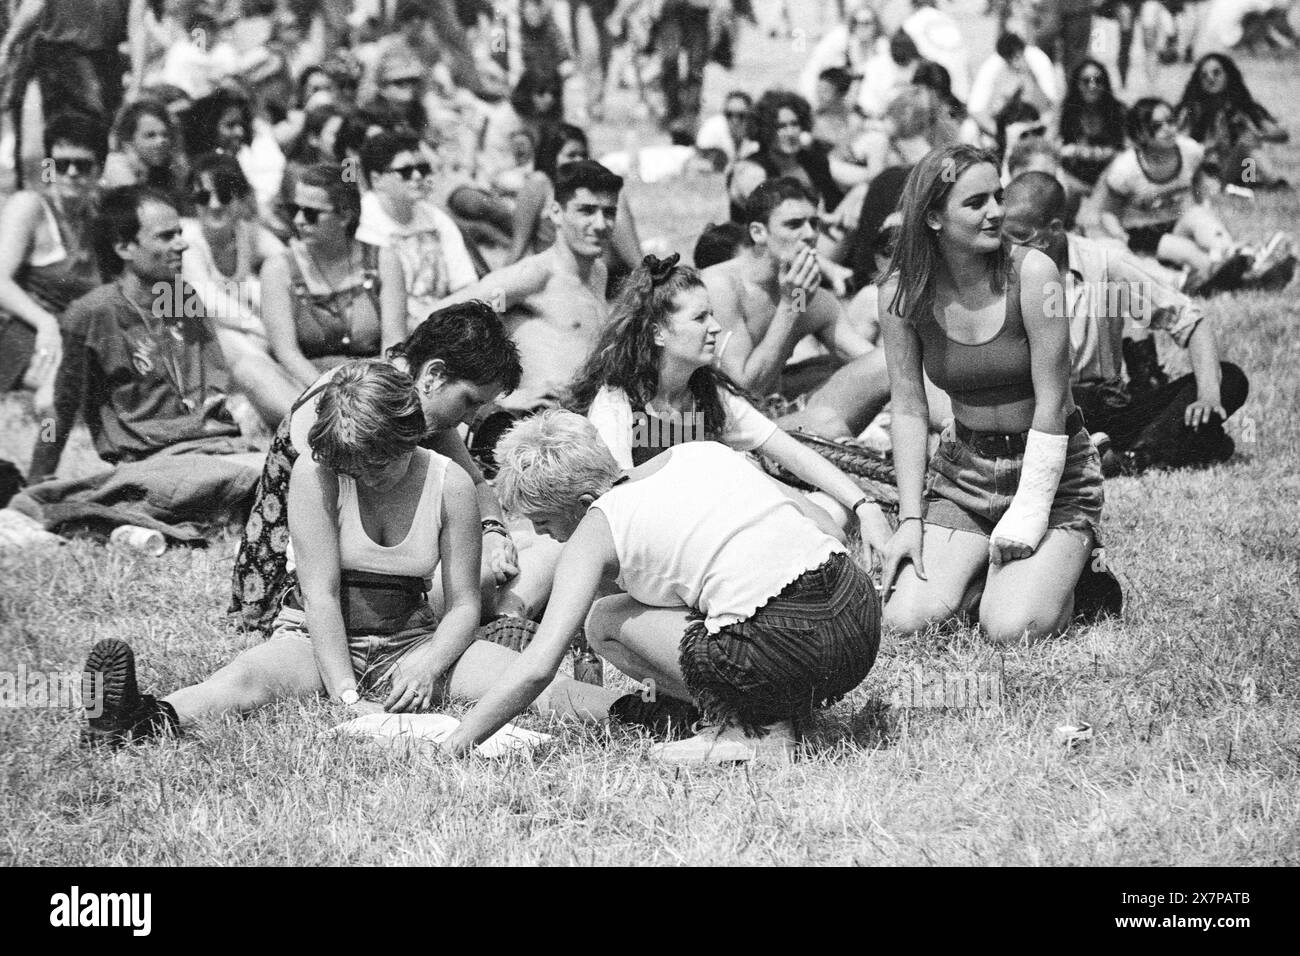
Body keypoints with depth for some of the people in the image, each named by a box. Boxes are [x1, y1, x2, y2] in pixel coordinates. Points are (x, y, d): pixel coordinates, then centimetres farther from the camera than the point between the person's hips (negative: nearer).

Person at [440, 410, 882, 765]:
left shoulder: (598, 528, 2)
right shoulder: (699, 452, 18)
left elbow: (537, 668, -4)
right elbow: (820, 523, 18)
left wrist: (452, 747, 4)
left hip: (786, 650, -7)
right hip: (863, 613, 7)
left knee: (604, 621, 10)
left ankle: (748, 730, 0)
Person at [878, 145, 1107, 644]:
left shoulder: (1031, 274, -18)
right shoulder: (901, 292, -7)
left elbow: (1051, 405, -16)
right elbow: (909, 410, -2)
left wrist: (1026, 518, -17)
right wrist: (910, 519, -9)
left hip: (1054, 471, -3)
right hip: (963, 471, 3)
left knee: (1011, 631, -22)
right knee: (906, 620, -16)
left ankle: (1059, 577, 13)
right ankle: (985, 566, 16)